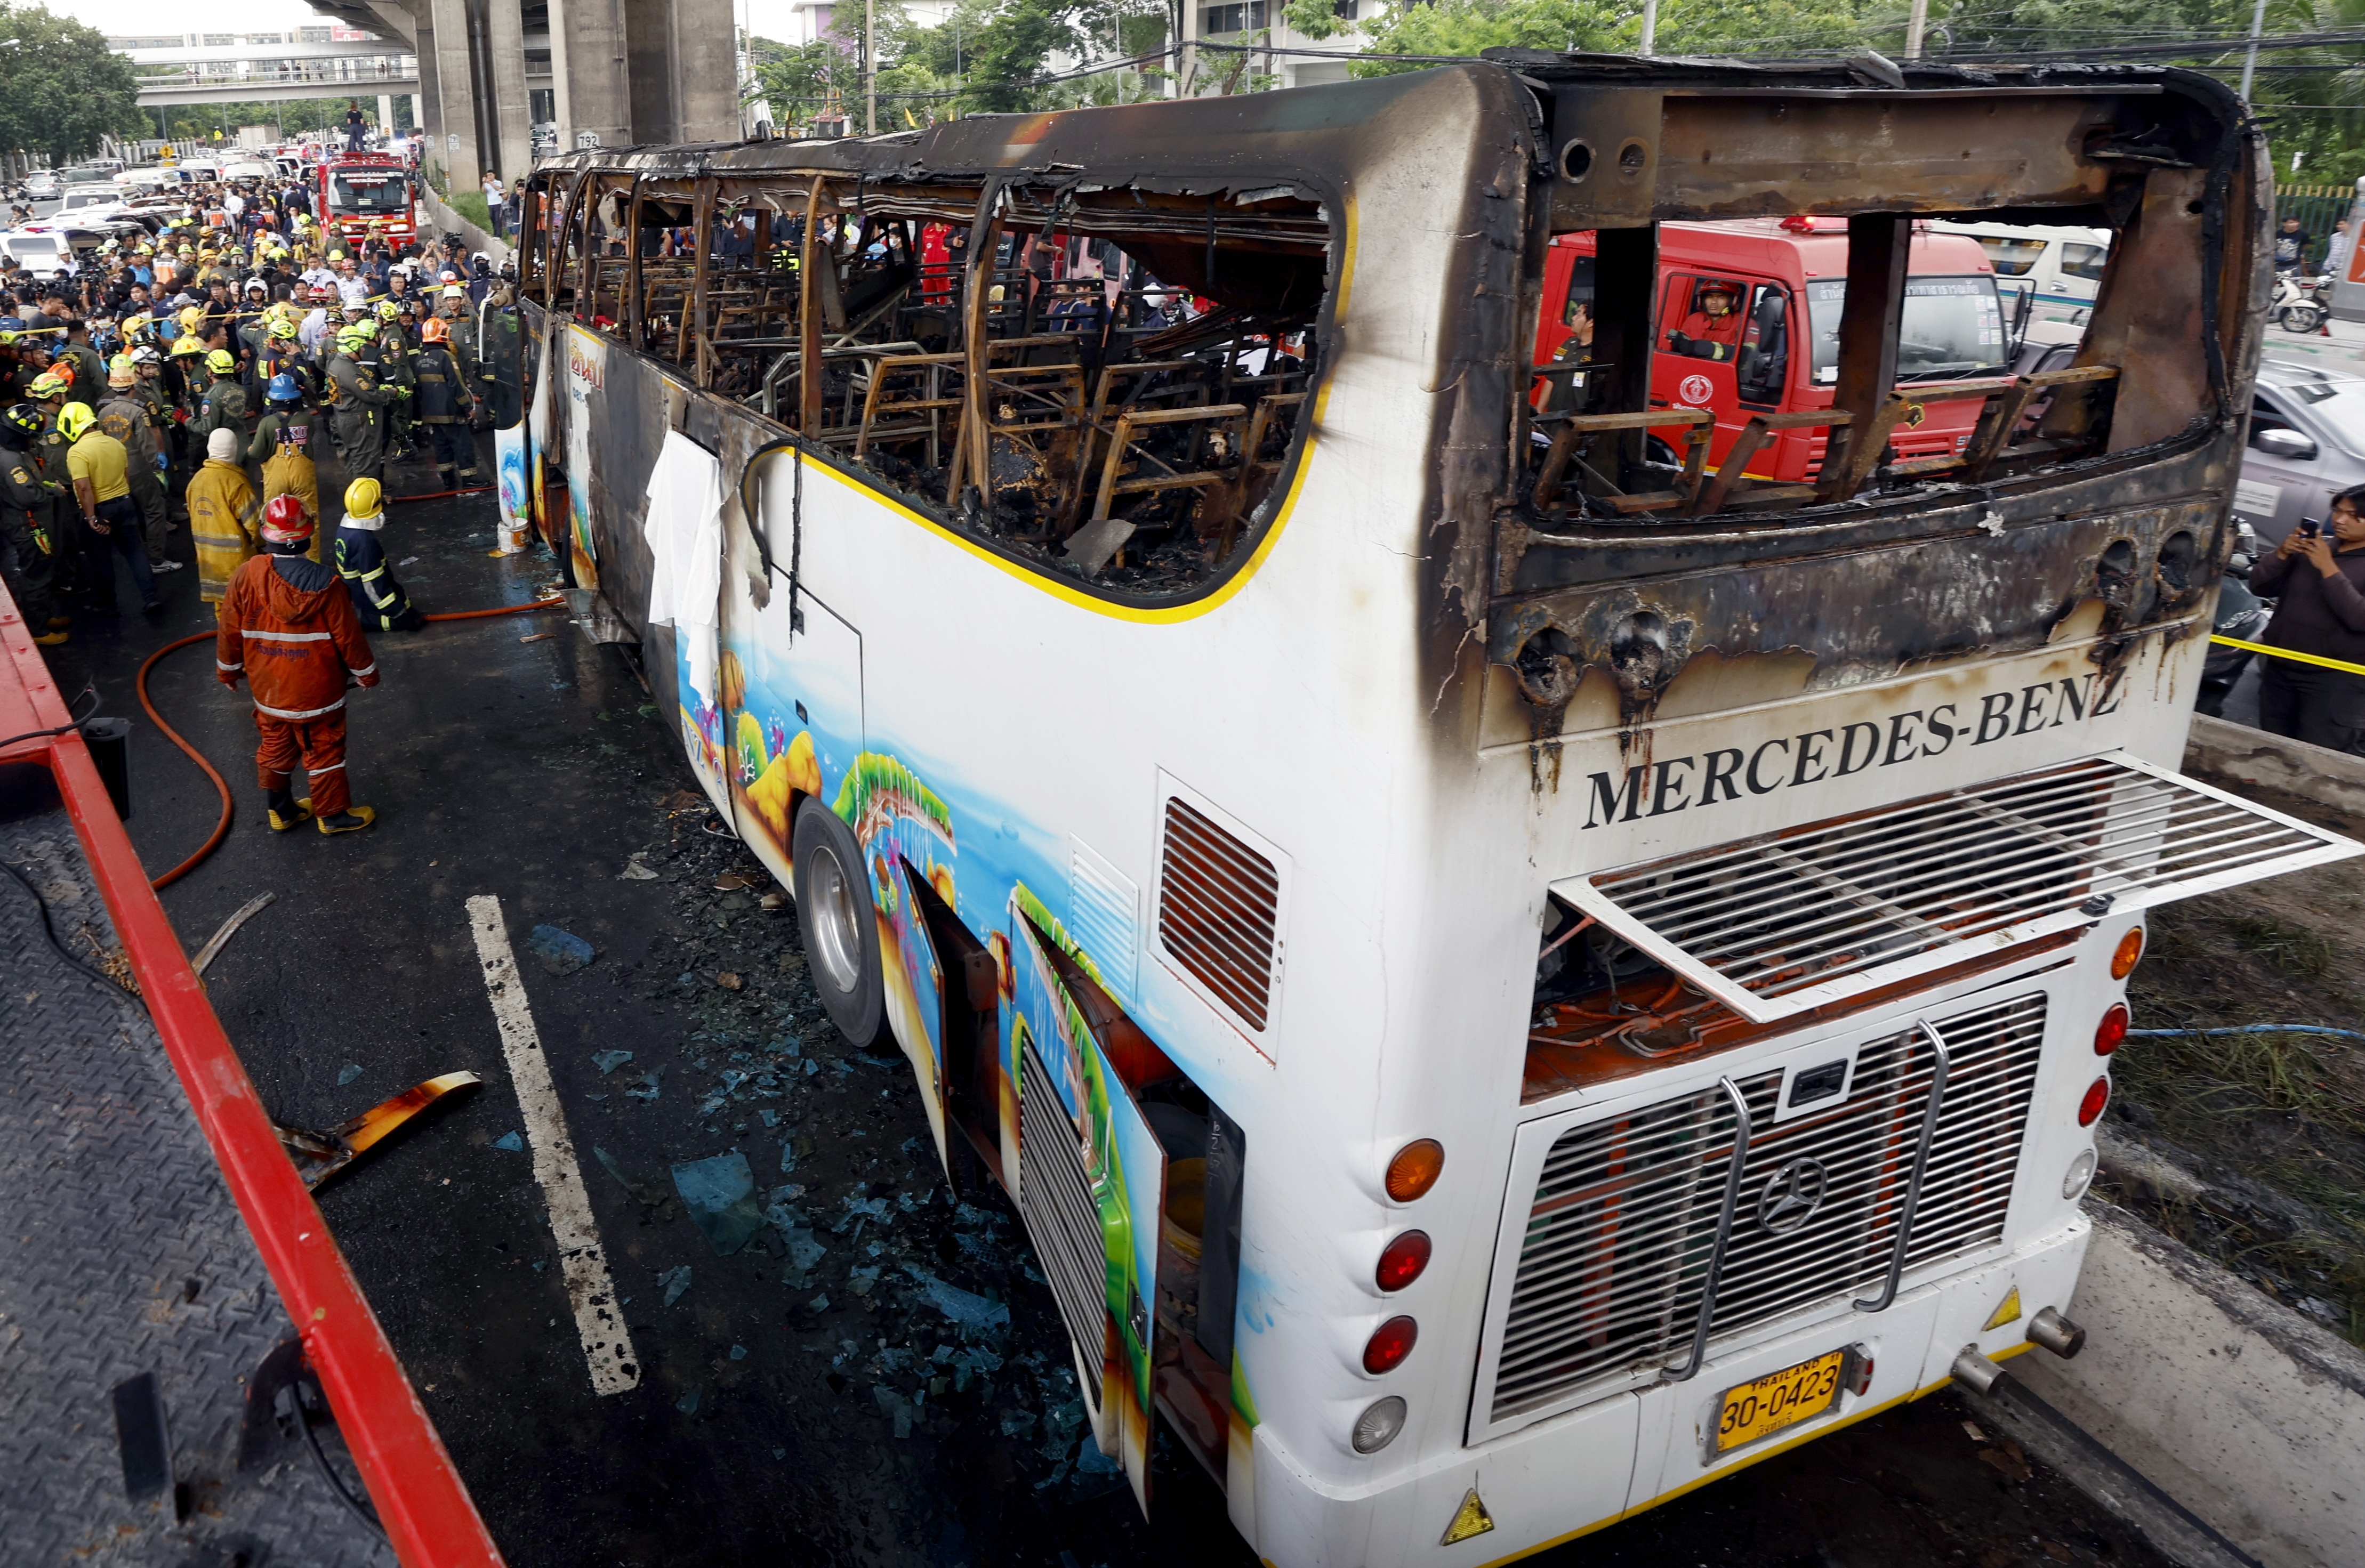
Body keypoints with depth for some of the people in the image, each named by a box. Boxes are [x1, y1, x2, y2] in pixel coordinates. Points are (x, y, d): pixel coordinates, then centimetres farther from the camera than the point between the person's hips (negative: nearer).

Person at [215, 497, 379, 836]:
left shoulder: (246, 576, -13)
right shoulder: (324, 584, -22)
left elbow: (230, 630, -3)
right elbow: (348, 636, -14)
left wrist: (228, 669, 14)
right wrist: (366, 673, 2)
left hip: (267, 690, 4)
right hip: (317, 692, -4)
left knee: (274, 749, 21)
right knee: (324, 753, 11)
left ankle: (280, 810, 34)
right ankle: (333, 814, 24)